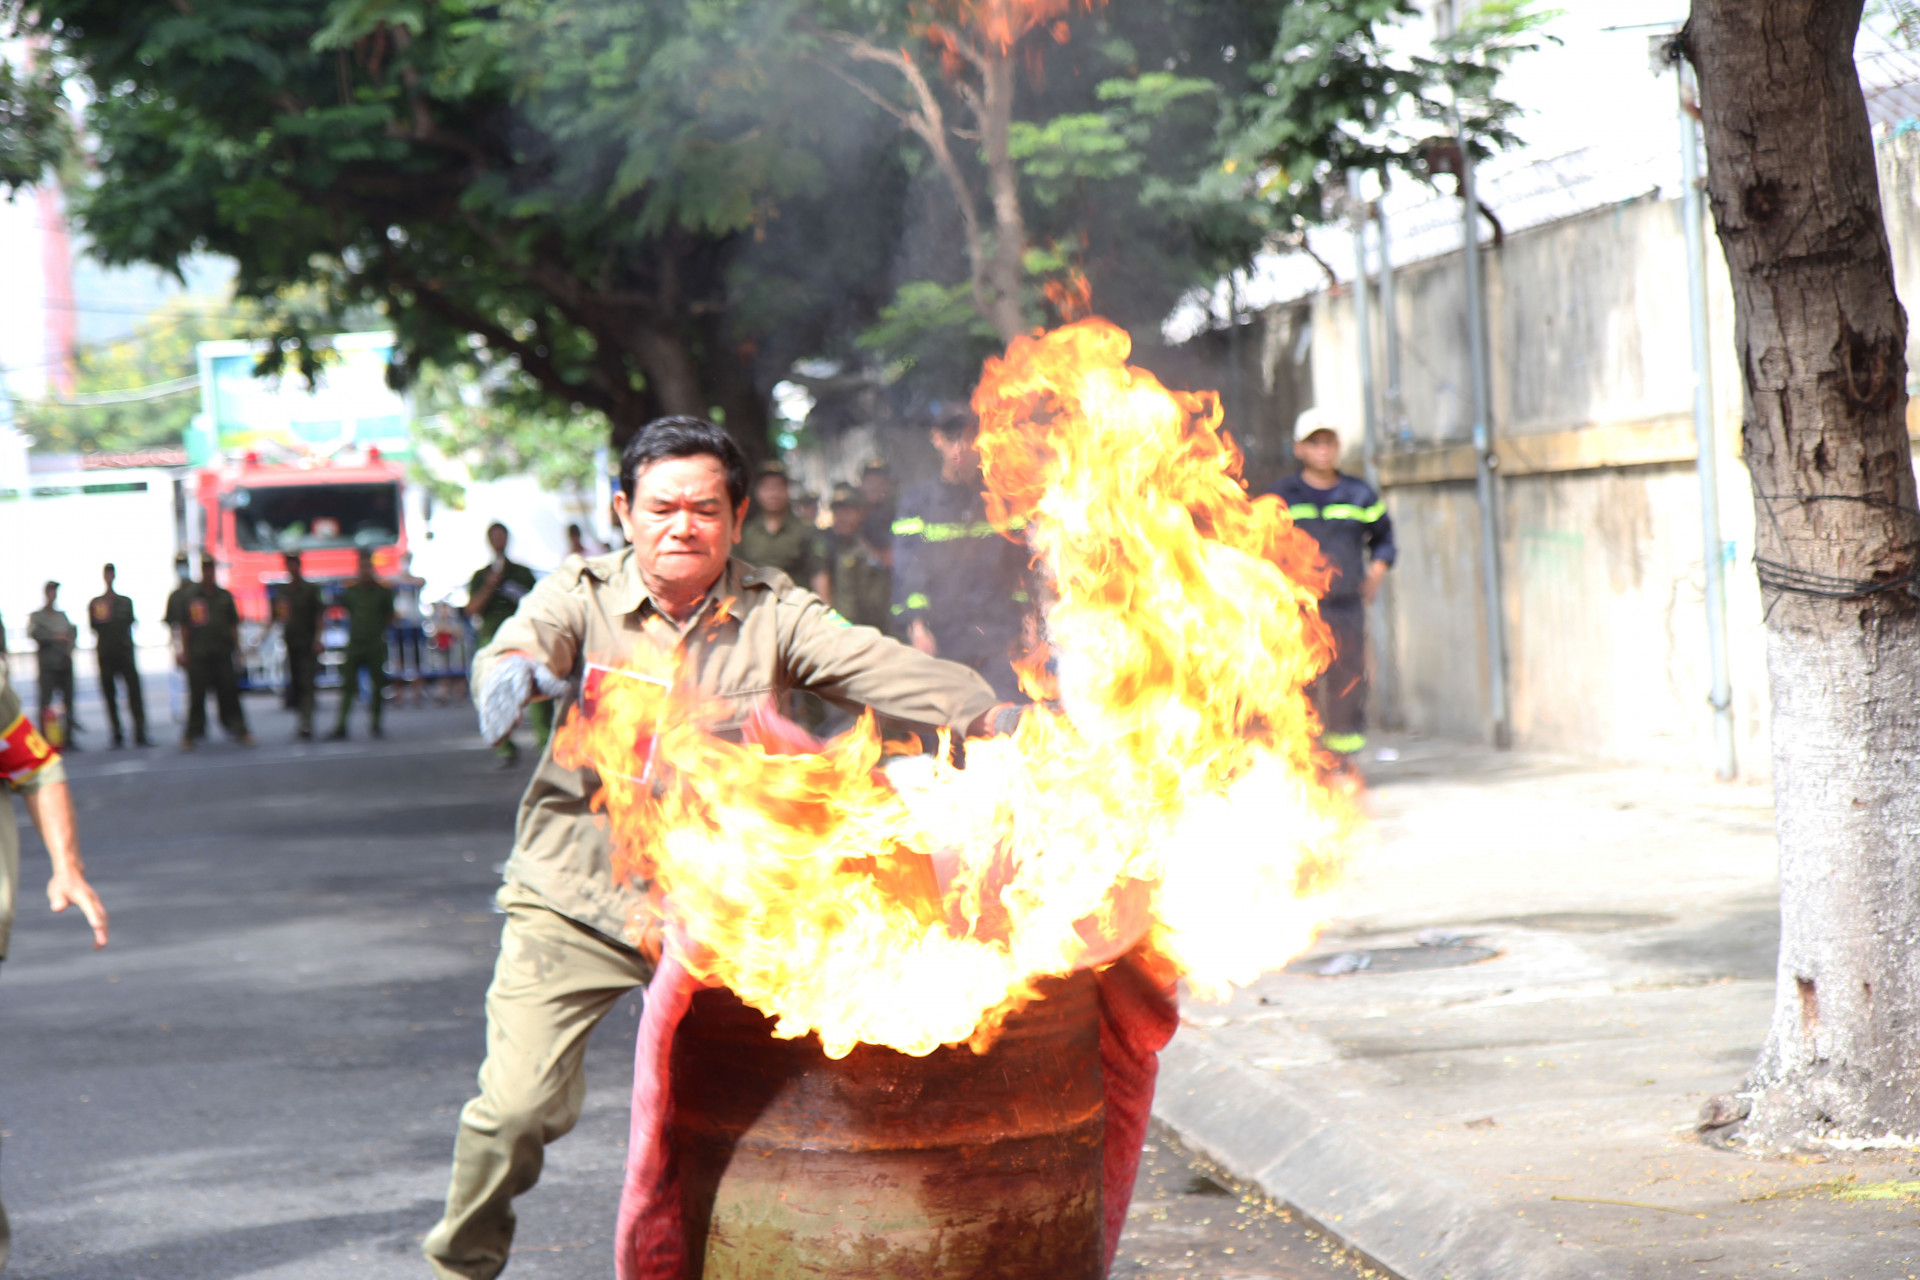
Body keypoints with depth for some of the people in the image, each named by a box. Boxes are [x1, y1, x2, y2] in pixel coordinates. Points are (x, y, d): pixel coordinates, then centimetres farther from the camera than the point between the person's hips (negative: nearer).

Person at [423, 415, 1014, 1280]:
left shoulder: (772, 614, -2)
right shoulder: (583, 596, -3)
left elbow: (873, 666, -15)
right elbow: (527, 639, -22)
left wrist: (986, 714, -33)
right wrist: (518, 672, -48)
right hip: (576, 898, -1)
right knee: (518, 1103, -10)